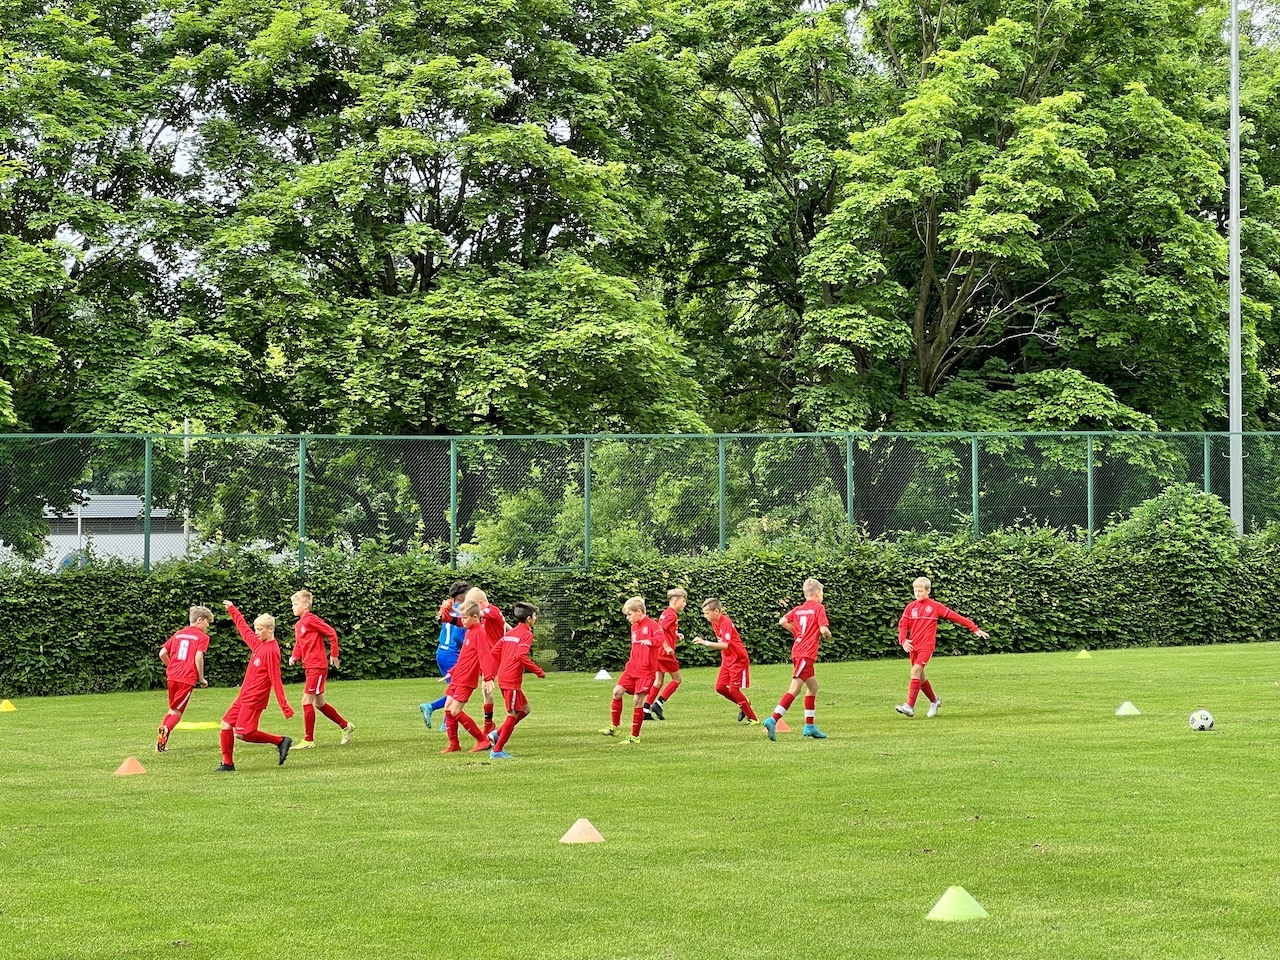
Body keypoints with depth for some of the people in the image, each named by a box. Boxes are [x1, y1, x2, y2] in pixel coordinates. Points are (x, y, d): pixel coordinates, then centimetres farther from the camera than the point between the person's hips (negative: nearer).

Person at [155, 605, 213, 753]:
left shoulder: (178, 634, 18)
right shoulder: (202, 637, 0)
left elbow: (162, 653, 14)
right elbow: (198, 658, -13)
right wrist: (201, 678, -3)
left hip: (172, 676, 5)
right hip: (188, 679, -5)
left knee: (172, 709, 21)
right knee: (177, 712, 2)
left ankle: (161, 741, 11)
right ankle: (165, 730, -28)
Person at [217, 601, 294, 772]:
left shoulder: (272, 651, -17)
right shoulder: (258, 643, 8)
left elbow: (275, 680, -20)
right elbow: (243, 629, 26)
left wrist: (284, 706, -21)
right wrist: (232, 609, 34)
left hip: (254, 699, -9)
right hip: (244, 696, 9)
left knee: (241, 734, -13)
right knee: (226, 725, 5)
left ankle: (280, 741, -3)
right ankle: (227, 763, 13)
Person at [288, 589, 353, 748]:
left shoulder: (311, 620, -13)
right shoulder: (298, 625, 13)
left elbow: (332, 633, -15)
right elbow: (298, 644, 22)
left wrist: (334, 655, -9)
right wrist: (294, 656, 2)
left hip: (317, 666, -9)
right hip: (310, 667, 10)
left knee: (307, 701, -10)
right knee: (319, 703, 15)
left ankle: (308, 740, -5)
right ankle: (346, 726, 29)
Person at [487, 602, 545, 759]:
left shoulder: (510, 633, 17)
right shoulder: (527, 634, -9)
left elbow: (495, 651, 14)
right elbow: (521, 656, -23)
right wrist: (538, 671, -17)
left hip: (503, 677, 9)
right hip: (512, 680, -9)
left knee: (524, 709, 18)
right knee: (513, 714, -2)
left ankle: (497, 734, 11)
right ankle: (497, 751, -1)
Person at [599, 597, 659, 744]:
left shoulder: (651, 625, -12)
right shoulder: (634, 627, 13)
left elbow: (661, 637, -32)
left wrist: (650, 641, -49)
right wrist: (631, 661, 15)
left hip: (645, 671, -8)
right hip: (632, 668, 8)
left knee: (637, 701, -6)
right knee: (617, 691, 1)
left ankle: (635, 736, 4)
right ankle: (614, 727, 14)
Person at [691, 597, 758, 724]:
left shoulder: (726, 623, -25)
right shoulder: (714, 623, 2)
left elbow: (725, 645, -36)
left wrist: (705, 643, -41)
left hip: (738, 660, -9)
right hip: (727, 660, 9)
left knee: (733, 689, -9)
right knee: (720, 687, 2)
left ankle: (753, 718, 2)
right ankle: (743, 704, 24)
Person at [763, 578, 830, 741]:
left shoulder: (798, 609, 14)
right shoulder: (819, 608, -5)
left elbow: (782, 622, 4)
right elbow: (824, 630, -15)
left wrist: (797, 632, 15)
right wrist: (828, 635, 7)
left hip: (798, 651, 8)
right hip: (807, 653, -8)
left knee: (813, 687, 19)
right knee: (794, 689, -13)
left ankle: (809, 726, 20)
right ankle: (773, 720, -23)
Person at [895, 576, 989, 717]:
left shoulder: (935, 606, 0)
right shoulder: (910, 607, 9)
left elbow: (956, 617, 3)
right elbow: (903, 625, 8)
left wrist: (974, 628, 5)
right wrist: (903, 640, -11)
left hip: (927, 646, -5)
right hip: (913, 646, 5)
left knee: (915, 671, -22)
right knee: (920, 677, 12)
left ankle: (910, 706, -24)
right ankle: (934, 700, 35)